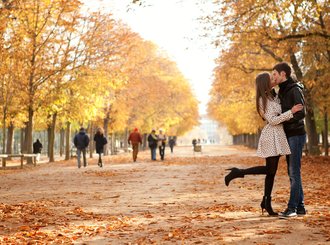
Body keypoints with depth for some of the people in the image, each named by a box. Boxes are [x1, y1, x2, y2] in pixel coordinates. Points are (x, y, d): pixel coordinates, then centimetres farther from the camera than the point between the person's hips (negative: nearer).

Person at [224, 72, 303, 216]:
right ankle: (238, 172, -5)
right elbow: (272, 120, -17)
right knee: (270, 169, -11)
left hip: (276, 136, 9)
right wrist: (291, 112, -20)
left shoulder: (270, 97, 15)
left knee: (271, 171, 8)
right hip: (271, 135, -9)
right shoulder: (263, 100, -12)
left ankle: (266, 203, 12)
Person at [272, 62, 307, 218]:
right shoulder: (282, 91, 15)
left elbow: (300, 113, -21)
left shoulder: (295, 90, -12)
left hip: (296, 135, -9)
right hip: (289, 135, 9)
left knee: (294, 172, -7)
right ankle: (300, 207, 14)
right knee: (292, 173, 9)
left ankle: (292, 207, -5)